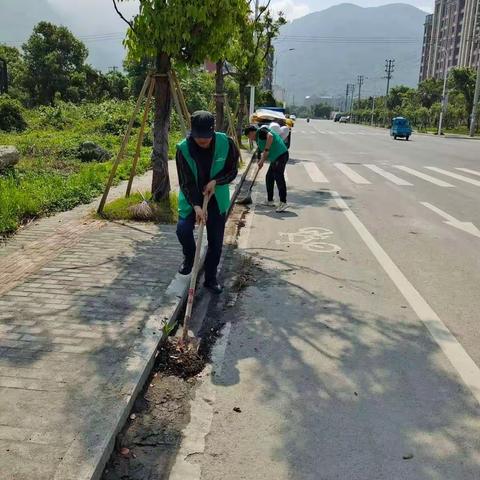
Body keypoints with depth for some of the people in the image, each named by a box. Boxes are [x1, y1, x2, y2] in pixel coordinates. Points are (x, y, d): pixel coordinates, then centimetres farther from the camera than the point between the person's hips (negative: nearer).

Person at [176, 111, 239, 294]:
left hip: (217, 199, 1)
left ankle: (211, 278, 24)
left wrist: (215, 181, -22)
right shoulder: (183, 148, -19)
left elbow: (232, 171, -4)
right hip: (191, 199, -1)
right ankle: (189, 257, 13)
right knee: (182, 229, -21)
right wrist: (196, 206, -28)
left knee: (216, 241, 3)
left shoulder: (226, 143, -17)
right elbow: (185, 182, -17)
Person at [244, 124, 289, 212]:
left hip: (281, 155, -10)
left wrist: (266, 150, -20)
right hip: (275, 158, 10)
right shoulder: (259, 139, 25)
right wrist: (261, 162, 14)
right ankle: (270, 201, 23)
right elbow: (264, 153, 27)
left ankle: (283, 202, -18)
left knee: (279, 177, -14)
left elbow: (270, 136, -24)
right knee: (269, 178, 15)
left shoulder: (260, 131, -4)